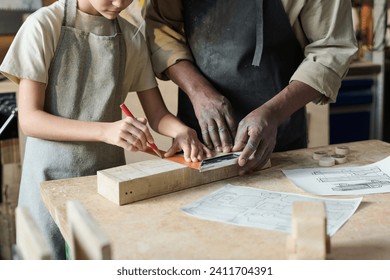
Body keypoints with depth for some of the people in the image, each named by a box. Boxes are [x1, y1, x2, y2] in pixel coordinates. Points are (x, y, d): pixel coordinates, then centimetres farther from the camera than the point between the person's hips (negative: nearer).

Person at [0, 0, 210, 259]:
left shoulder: (132, 38, 2)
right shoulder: (44, 25, -11)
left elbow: (157, 114, 4)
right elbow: (29, 119, -15)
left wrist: (182, 130, -20)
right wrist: (105, 130, -29)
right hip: (53, 176, -3)